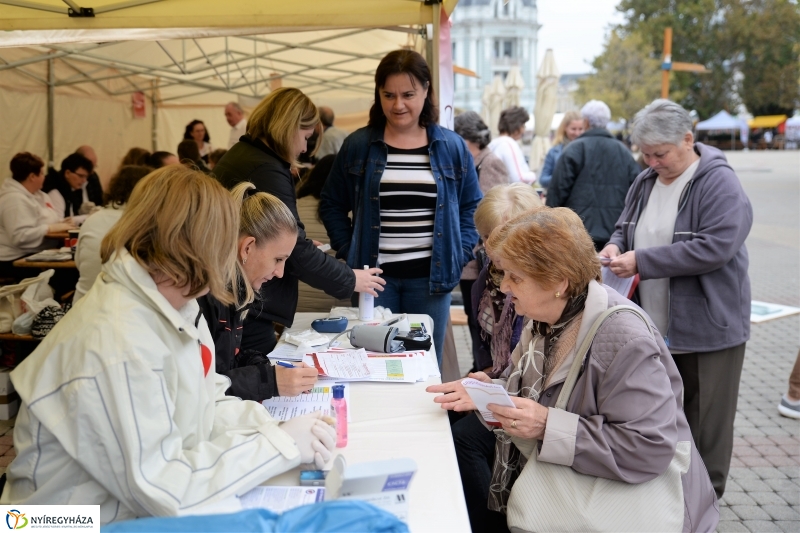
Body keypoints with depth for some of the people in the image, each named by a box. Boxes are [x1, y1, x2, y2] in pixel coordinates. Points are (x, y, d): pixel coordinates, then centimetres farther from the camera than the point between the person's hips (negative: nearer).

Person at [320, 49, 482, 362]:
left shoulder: (452, 147, 3)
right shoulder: (357, 146, 1)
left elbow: (471, 206, 10)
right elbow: (331, 204, 9)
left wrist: (460, 255, -1)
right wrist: (347, 252, -1)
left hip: (430, 277, 1)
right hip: (373, 275, 0)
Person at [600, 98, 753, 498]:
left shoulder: (720, 184, -14)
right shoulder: (645, 183, 9)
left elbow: (715, 247, -25)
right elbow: (625, 227, 20)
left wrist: (642, 261, -25)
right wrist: (616, 245, -5)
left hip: (705, 329, -6)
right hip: (653, 327, 7)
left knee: (704, 427, 6)